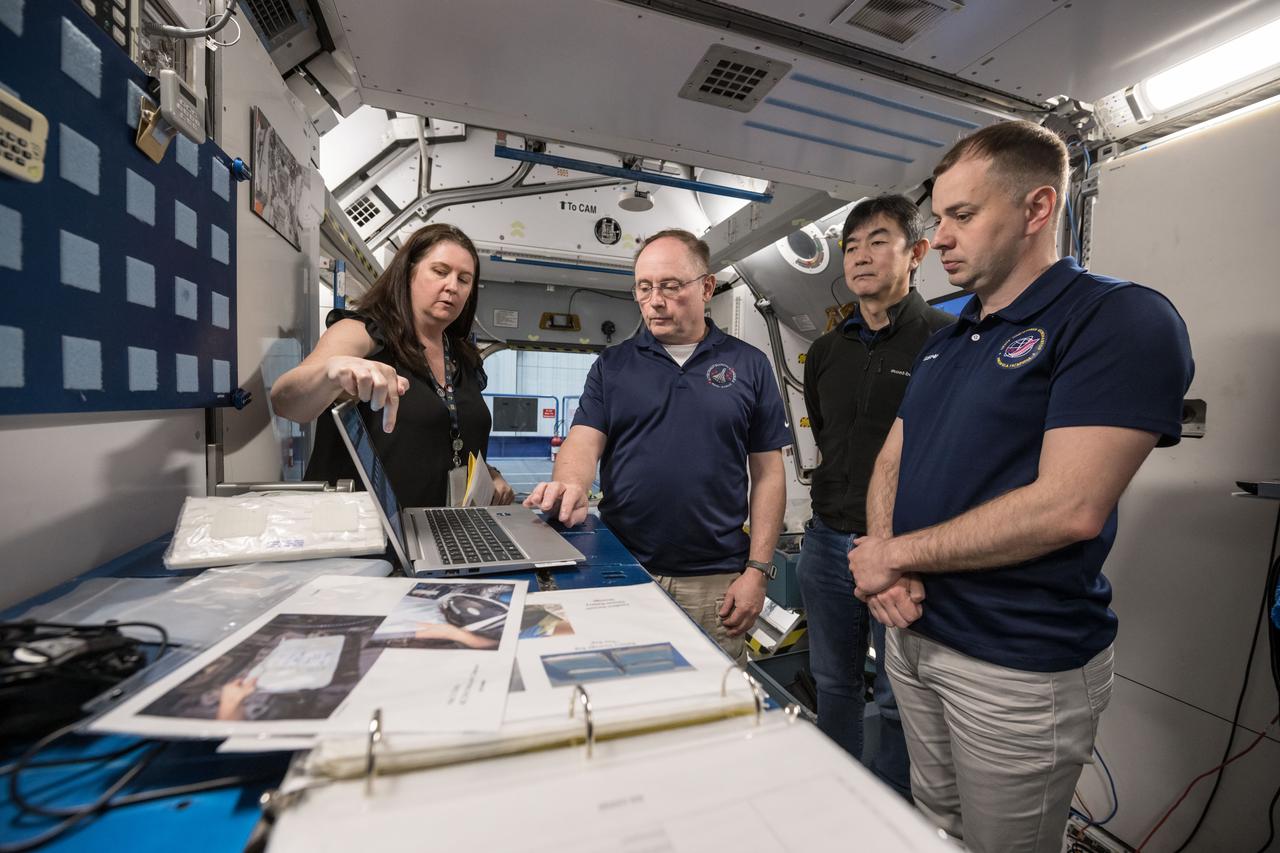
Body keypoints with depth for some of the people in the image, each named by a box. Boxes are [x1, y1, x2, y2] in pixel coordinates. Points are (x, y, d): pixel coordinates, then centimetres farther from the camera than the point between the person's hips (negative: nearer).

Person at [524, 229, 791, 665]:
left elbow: (768, 473, 2)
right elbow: (584, 439, -4)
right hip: (620, 574, 1)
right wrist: (570, 485, -27)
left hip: (715, 582, 0)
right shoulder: (612, 365, 7)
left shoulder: (749, 365, 3)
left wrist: (757, 571, -3)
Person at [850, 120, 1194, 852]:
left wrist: (897, 554, -15)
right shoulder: (945, 341, 10)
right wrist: (880, 553, -9)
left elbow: (1069, 508, -23)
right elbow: (892, 461, 9)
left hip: (1020, 665, -6)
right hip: (912, 635, 7)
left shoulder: (1122, 319, -13)